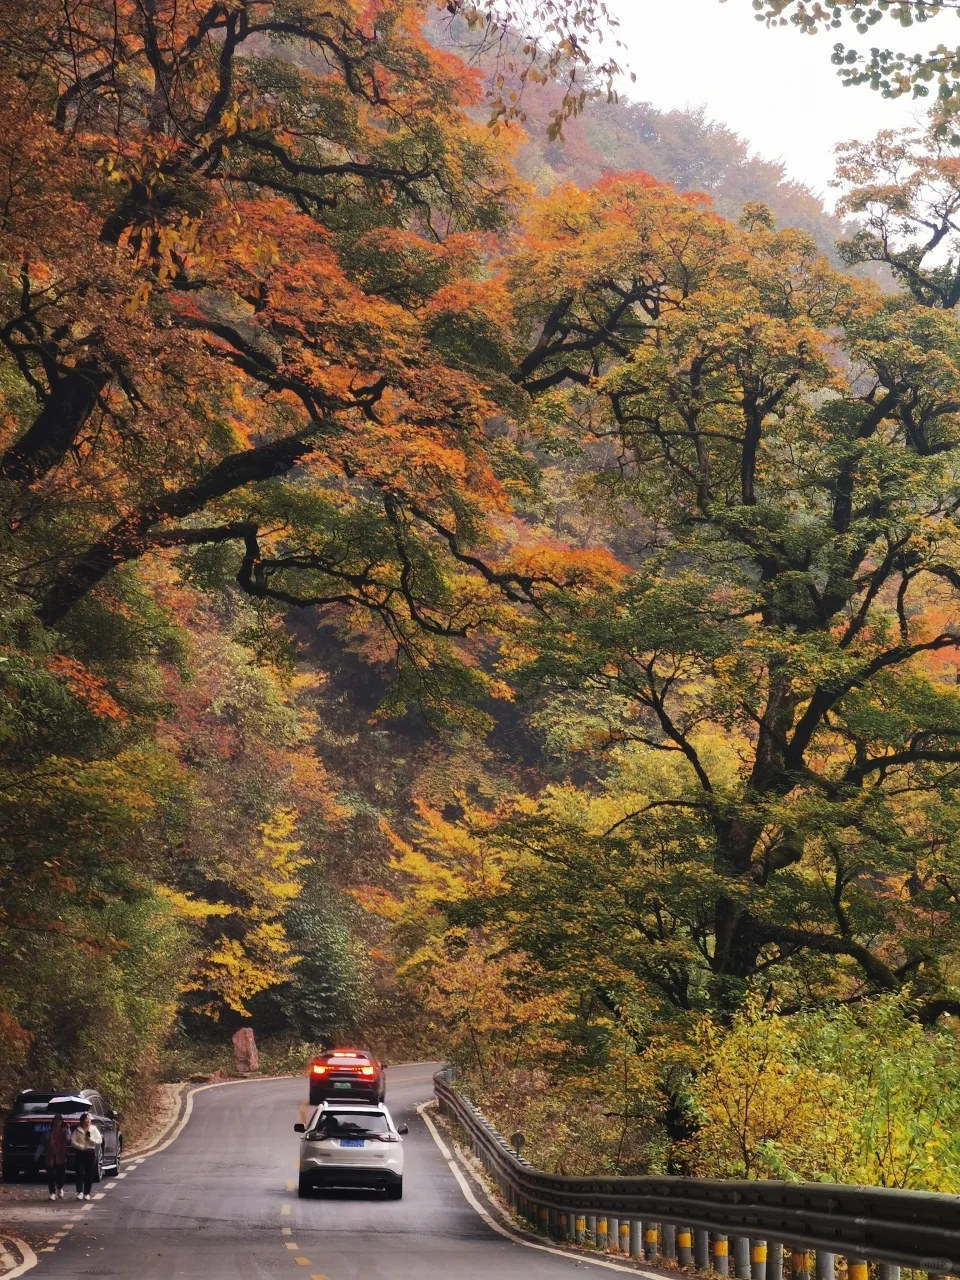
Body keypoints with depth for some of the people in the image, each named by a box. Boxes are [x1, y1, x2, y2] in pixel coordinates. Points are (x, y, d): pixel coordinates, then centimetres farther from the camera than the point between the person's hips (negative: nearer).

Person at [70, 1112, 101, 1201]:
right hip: (80, 1153, -1)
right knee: (80, 1172, -11)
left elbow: (99, 1141, 2)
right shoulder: (78, 1130, 3)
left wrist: (90, 1138, -12)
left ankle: (87, 1193, 7)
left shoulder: (94, 1129, 6)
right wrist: (81, 1147, -15)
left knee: (89, 1174, 0)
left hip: (91, 1153, 1)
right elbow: (72, 1141, -4)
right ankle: (79, 1192, -12)